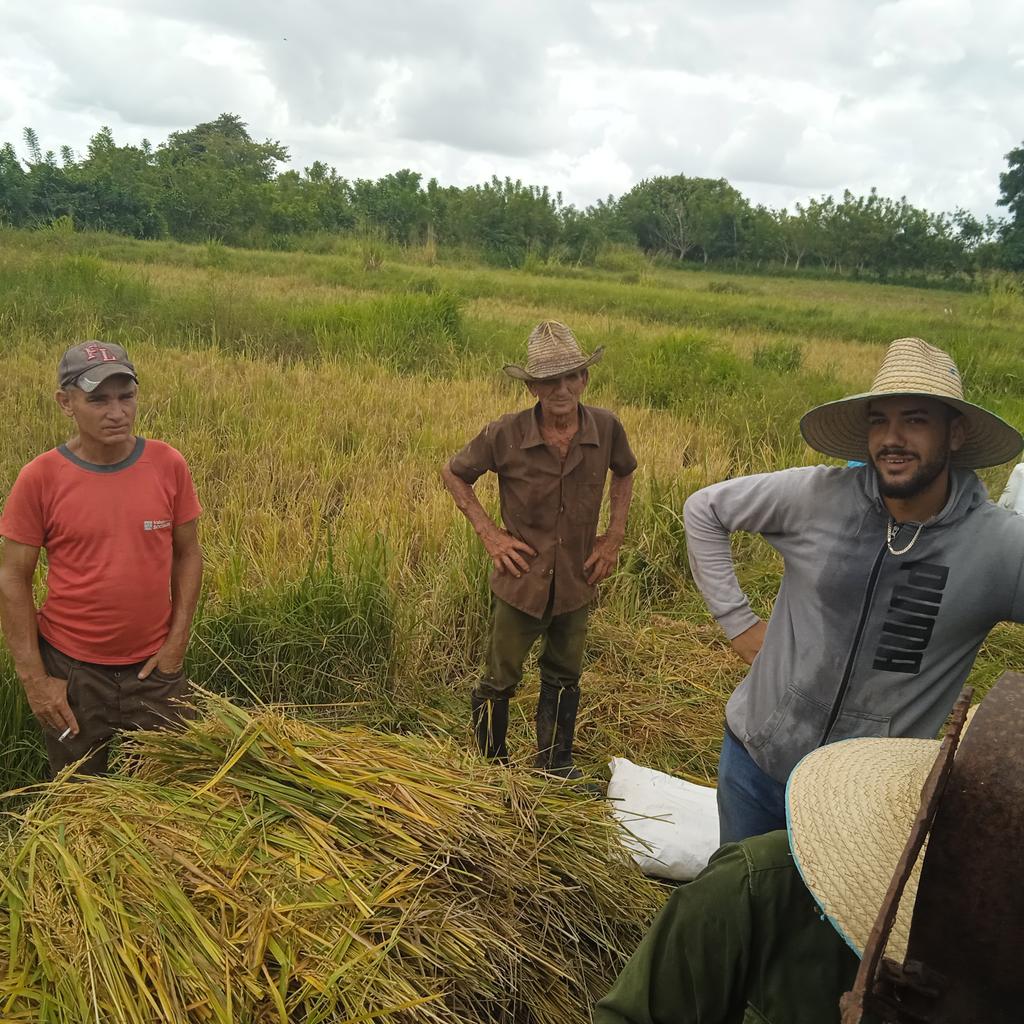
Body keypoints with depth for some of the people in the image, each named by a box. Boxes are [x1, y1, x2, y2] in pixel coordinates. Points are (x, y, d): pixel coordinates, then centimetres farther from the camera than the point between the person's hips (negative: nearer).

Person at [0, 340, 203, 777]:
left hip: (154, 666, 1)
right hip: (70, 669, -1)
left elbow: (188, 554, 1)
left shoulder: (168, 465, -8)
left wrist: (177, 641, -5)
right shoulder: (39, 479, -13)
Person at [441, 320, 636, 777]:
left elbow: (624, 473, 10)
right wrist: (489, 533, -10)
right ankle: (491, 765, 37)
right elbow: (454, 474, -3)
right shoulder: (505, 435, -20)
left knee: (563, 678, 20)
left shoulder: (606, 428, -13)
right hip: (523, 581, -2)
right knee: (500, 680, 12)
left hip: (577, 580, 3)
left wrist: (614, 535, 1)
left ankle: (555, 765, 41)